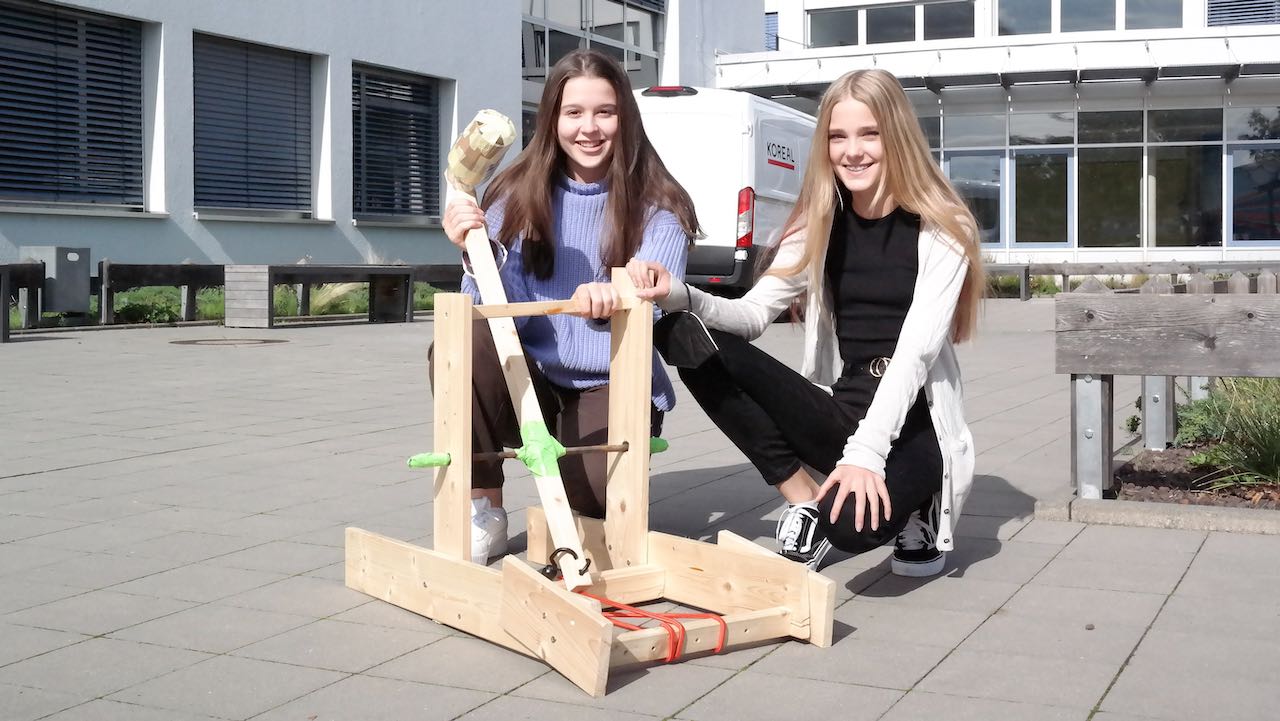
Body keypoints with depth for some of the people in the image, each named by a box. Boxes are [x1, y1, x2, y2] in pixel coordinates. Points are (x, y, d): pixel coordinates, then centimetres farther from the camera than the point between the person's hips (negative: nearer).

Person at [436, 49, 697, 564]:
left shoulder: (656, 207, -3)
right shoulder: (518, 196, 2)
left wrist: (612, 296, -44)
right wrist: (474, 251, -26)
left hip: (612, 386, -2)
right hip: (531, 380, 2)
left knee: (593, 490, -30)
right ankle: (484, 512, -13)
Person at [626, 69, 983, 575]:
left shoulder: (942, 231, -8)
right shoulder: (820, 224, 6)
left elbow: (915, 351, -19)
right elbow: (754, 313, -2)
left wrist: (865, 453, -31)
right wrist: (678, 296, -23)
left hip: (914, 427, -4)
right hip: (840, 416, 5)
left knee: (854, 522, -38)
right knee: (686, 336, -15)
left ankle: (913, 510, 3)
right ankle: (805, 503, -7)